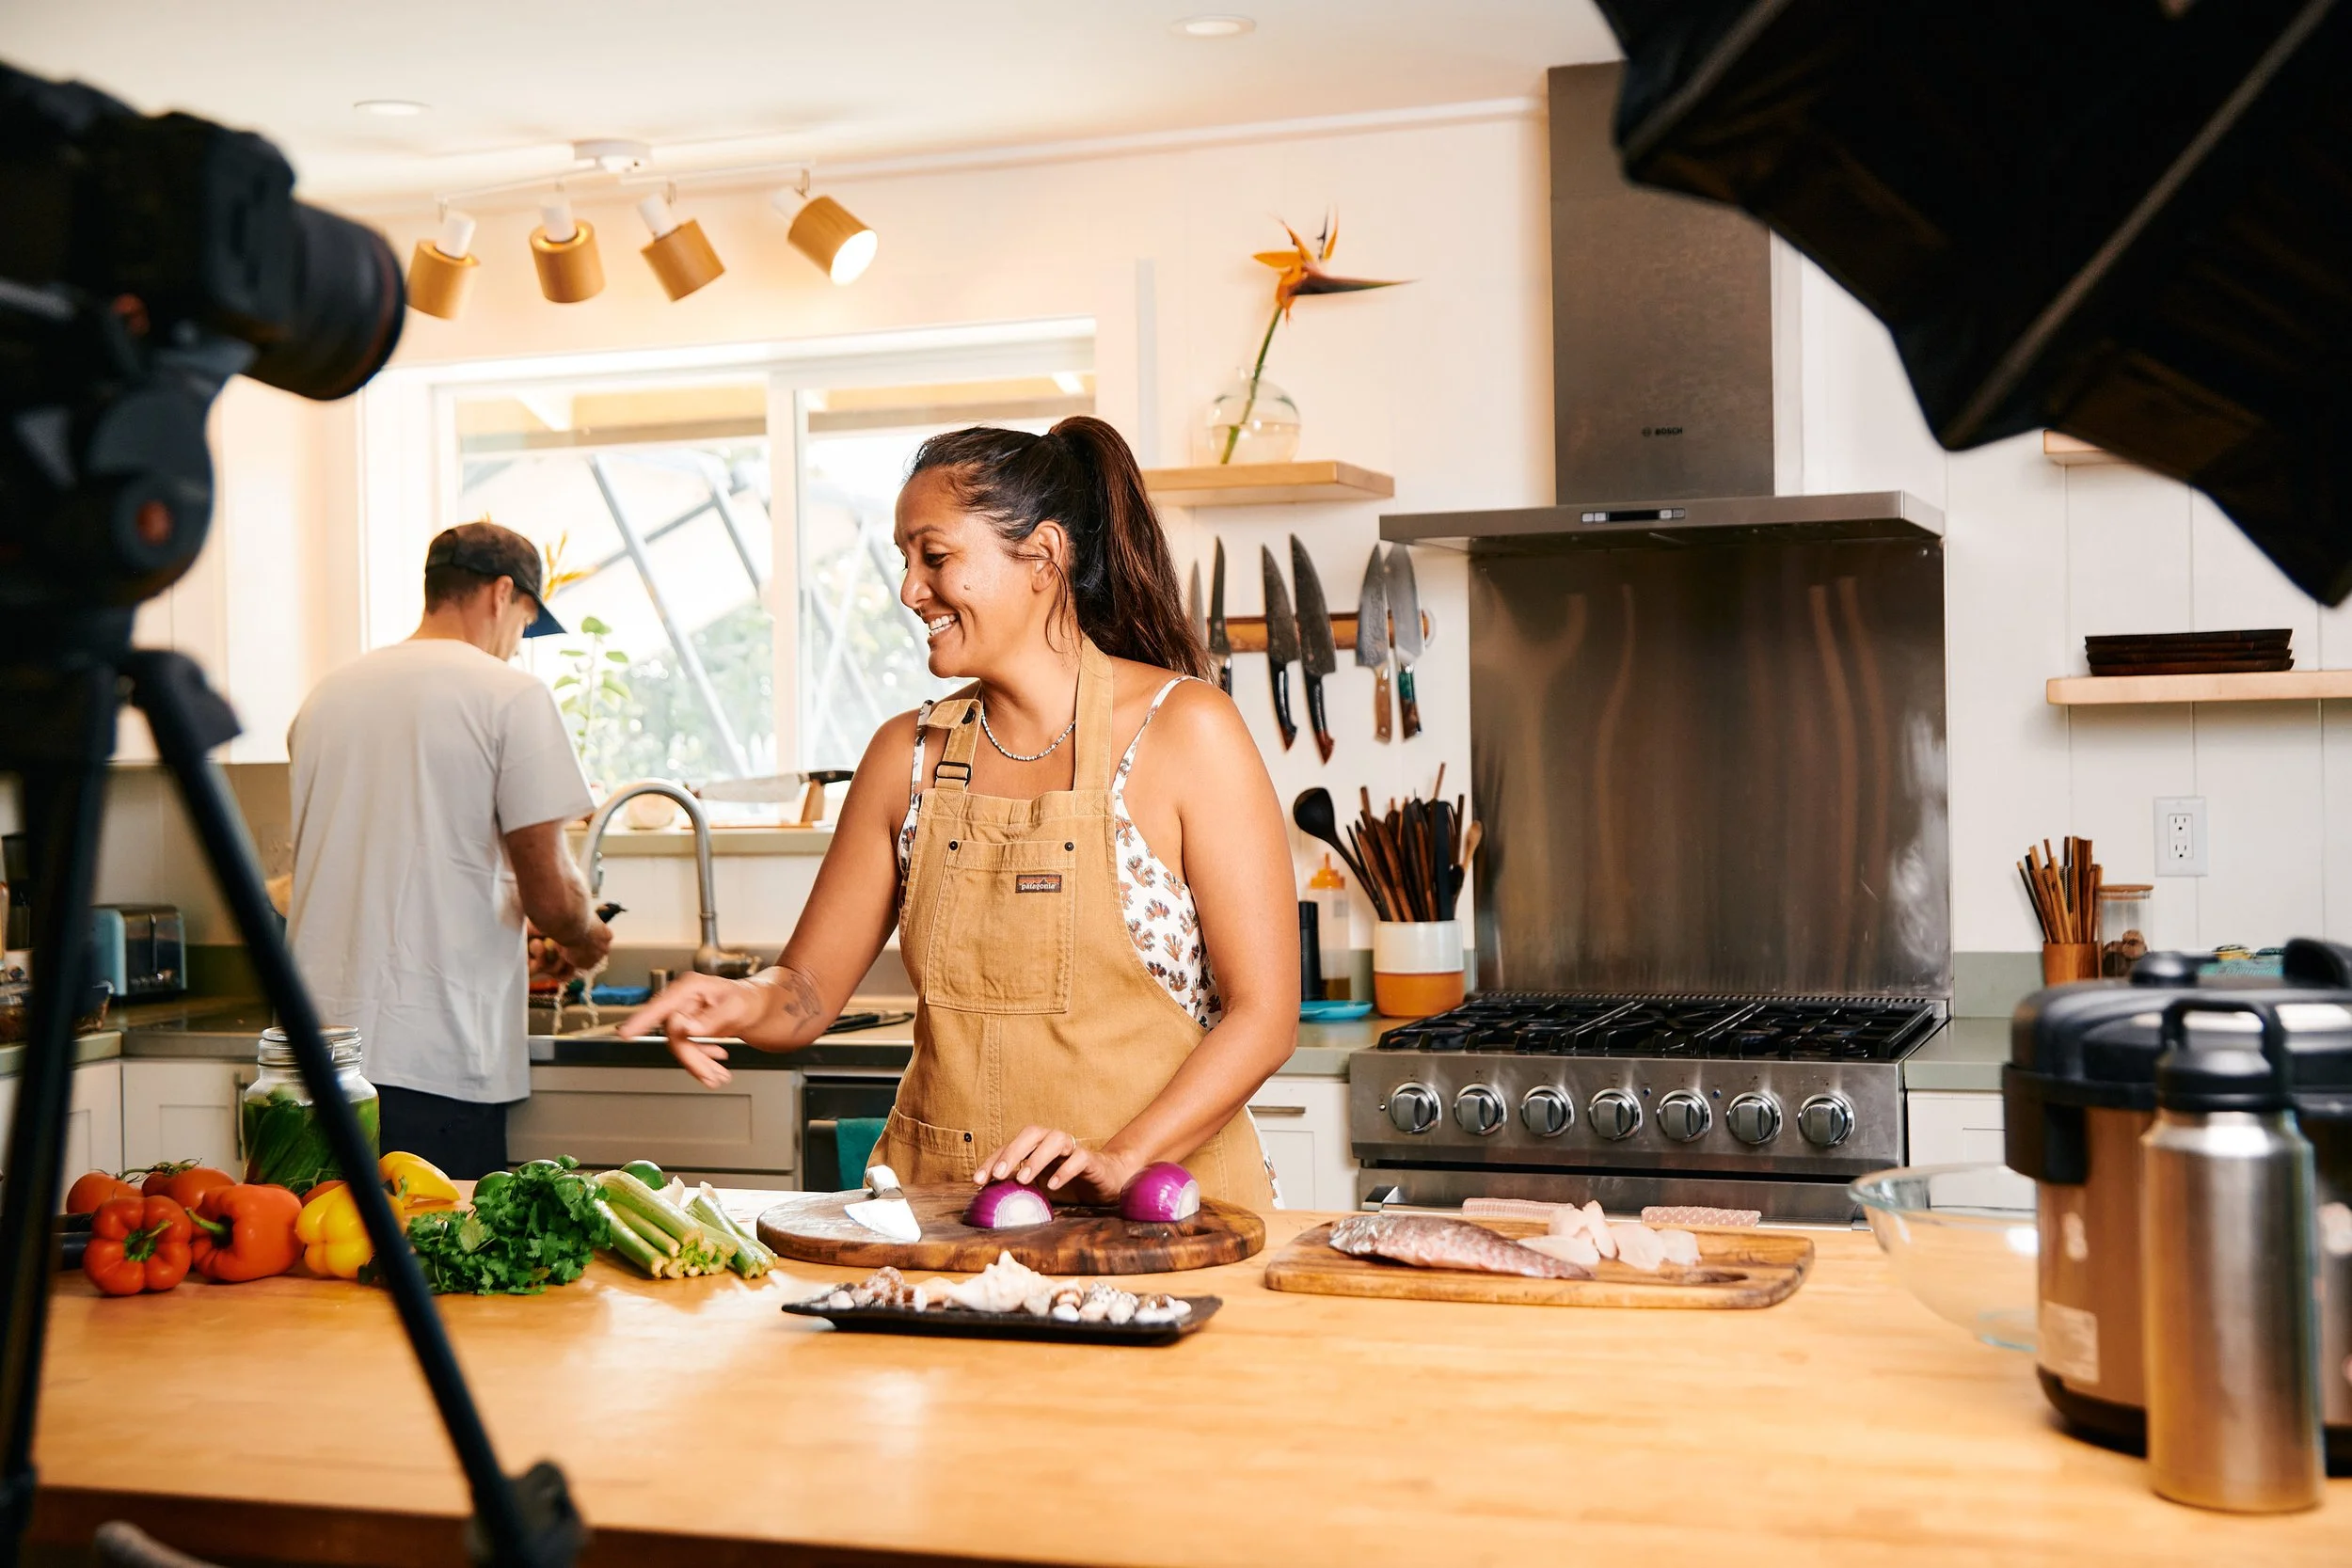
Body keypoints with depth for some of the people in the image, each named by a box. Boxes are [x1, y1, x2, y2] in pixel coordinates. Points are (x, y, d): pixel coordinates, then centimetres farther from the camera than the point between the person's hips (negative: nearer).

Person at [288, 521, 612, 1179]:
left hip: (316, 1049, 6)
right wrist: (584, 938, 13)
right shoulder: (510, 694, -5)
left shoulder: (327, 694, 14)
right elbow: (548, 896, -10)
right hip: (438, 1058, -6)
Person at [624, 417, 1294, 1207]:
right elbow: (810, 987, 15)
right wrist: (747, 1002, -7)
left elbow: (1263, 1014, -5)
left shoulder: (1185, 730, -3)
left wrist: (1122, 1158, -16)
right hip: (936, 1209, 4)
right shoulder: (909, 755, 10)